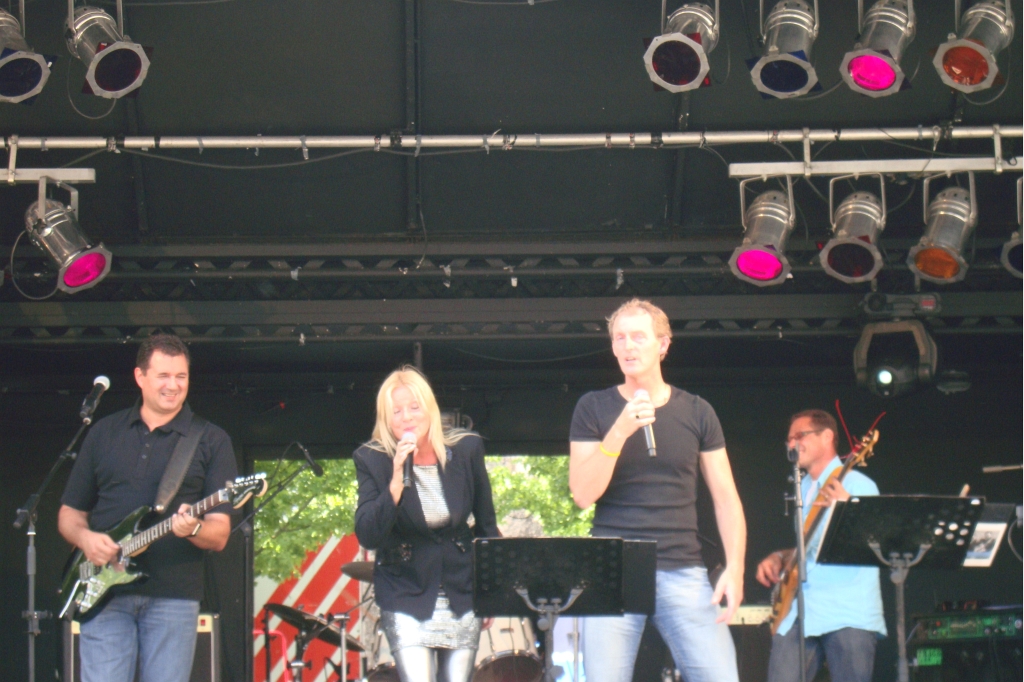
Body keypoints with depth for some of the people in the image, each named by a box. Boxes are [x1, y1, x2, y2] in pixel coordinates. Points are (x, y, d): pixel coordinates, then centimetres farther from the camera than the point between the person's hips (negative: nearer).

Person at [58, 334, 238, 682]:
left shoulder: (211, 441, 6)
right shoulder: (104, 433, 14)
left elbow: (219, 535, 1)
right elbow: (69, 513, 17)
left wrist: (194, 529, -22)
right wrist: (84, 537, -5)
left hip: (173, 598, -1)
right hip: (105, 596, 1)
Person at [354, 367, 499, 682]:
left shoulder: (466, 449, -5)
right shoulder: (372, 460, -11)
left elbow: (487, 526, 8)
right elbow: (367, 536, -20)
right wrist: (397, 481, -30)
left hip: (463, 596, 3)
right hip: (407, 599, -2)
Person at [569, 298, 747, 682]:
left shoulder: (696, 412, 9)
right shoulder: (594, 409, 5)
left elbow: (725, 497, 10)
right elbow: (583, 494, -5)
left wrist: (735, 567, -4)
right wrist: (621, 430, -16)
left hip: (683, 573, 1)